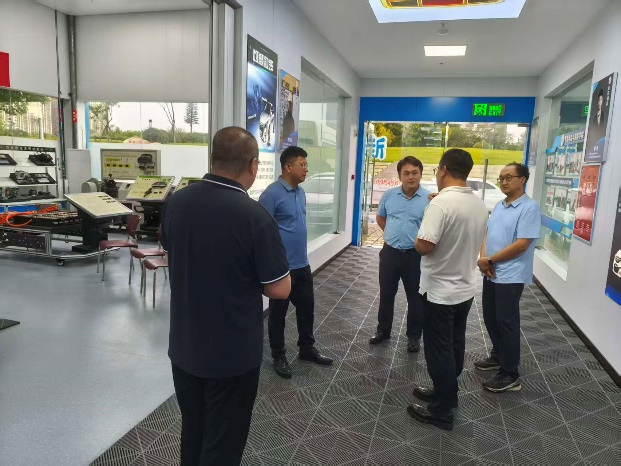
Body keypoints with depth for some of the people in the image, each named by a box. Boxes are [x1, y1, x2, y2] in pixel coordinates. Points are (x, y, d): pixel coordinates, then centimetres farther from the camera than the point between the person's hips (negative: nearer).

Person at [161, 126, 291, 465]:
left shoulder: (175, 202, -5)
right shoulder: (254, 216, -24)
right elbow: (279, 289, -16)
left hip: (183, 346, 6)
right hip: (233, 353, -6)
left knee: (192, 433, 25)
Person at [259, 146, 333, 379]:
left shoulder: (301, 192, 9)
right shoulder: (272, 194, -17)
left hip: (302, 264, 8)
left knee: (306, 306, 17)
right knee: (278, 312, 8)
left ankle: (307, 348, 35)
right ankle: (278, 356, 25)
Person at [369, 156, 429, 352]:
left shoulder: (429, 198, -10)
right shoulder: (389, 195, 1)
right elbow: (380, 217, 17)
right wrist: (392, 234, 10)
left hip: (415, 255, -2)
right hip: (390, 252, 3)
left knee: (415, 297, 10)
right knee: (386, 294, 14)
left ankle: (414, 336, 26)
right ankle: (383, 330, 31)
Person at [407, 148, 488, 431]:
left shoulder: (441, 202, -24)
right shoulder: (480, 204, 4)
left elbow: (424, 246, -27)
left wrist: (418, 239, -7)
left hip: (440, 291, -8)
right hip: (466, 288, 8)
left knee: (439, 351, 5)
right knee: (454, 346, 20)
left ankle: (441, 412, 18)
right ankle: (446, 394, 37)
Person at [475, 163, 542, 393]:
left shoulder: (529, 208, -15)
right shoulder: (499, 206, 10)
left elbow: (521, 245, -21)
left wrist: (489, 260, -13)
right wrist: (483, 258, -7)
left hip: (510, 276, -8)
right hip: (491, 273, 8)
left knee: (506, 323, 0)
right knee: (490, 318, 17)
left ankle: (510, 375, 13)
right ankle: (498, 356, 37)